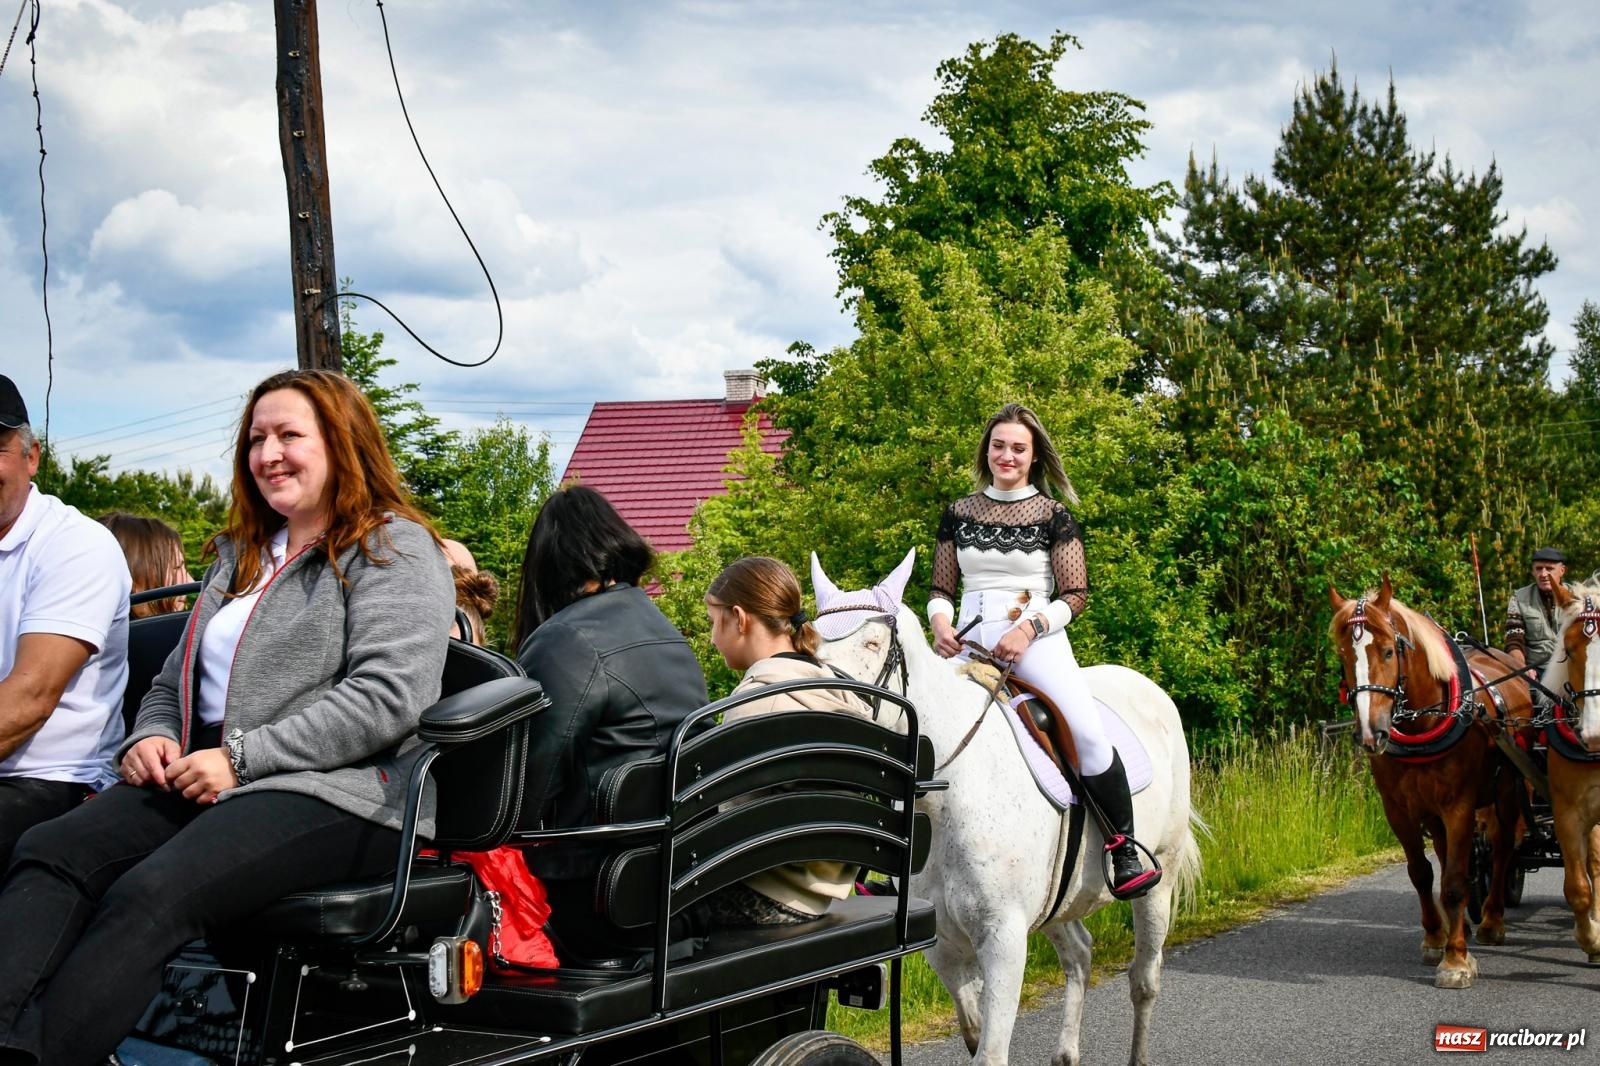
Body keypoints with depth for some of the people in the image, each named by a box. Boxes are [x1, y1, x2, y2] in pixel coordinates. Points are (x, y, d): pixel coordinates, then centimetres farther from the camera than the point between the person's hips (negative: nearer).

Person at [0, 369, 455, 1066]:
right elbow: (177, 677, 29)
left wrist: (245, 758, -15)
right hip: (201, 781, 7)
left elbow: (387, 697, -13)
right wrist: (152, 735, 5)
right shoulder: (240, 555, 26)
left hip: (336, 792, -7)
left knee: (148, 896, -33)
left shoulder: (394, 548, 1)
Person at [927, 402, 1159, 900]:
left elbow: (1075, 595, 0)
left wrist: (1029, 628, -15)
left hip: (1037, 640, -3)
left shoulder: (1054, 515, 4)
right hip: (969, 643, 3)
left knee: (1088, 731, -25)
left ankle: (1124, 850, -11)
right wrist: (940, 621, -7)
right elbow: (941, 588, 15)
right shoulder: (959, 513, 12)